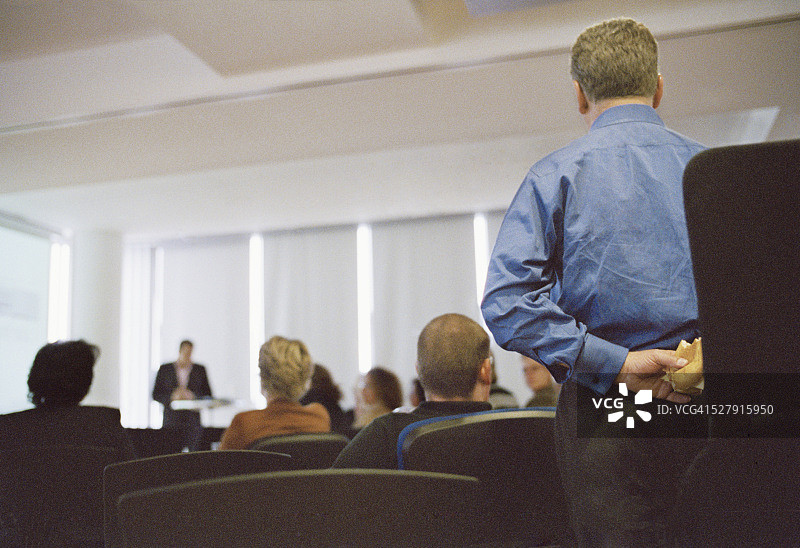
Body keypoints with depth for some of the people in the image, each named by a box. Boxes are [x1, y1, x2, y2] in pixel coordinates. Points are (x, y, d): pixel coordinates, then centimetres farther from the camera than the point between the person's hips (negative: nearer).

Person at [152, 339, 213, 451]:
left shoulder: (200, 370, 11)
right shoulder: (165, 369, 10)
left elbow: (208, 395, 9)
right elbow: (156, 395, 6)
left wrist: (193, 396, -10)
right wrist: (172, 397, -12)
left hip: (192, 422, 0)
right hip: (171, 422, 0)